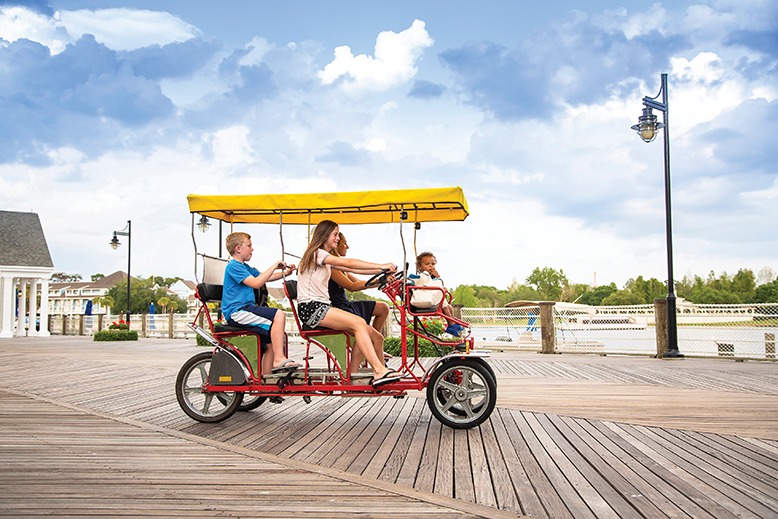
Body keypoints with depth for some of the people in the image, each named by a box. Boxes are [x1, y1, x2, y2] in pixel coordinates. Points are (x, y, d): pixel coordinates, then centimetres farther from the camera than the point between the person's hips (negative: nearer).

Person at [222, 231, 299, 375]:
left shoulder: (245, 267, 23)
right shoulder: (233, 266, -9)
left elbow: (264, 277, 27)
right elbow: (256, 283, -20)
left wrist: (285, 273, 12)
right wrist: (274, 266, -14)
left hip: (245, 309, 10)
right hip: (237, 312, -10)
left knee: (274, 335, 2)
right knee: (279, 315, -24)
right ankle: (279, 359, -24)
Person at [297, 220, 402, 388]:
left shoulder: (326, 259, 24)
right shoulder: (316, 253, -6)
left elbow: (351, 270, 12)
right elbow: (349, 263, -16)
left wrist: (381, 271, 2)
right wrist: (381, 266, -16)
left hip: (322, 307, 9)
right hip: (311, 308, -9)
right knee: (359, 323, -28)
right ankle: (379, 371, -31)